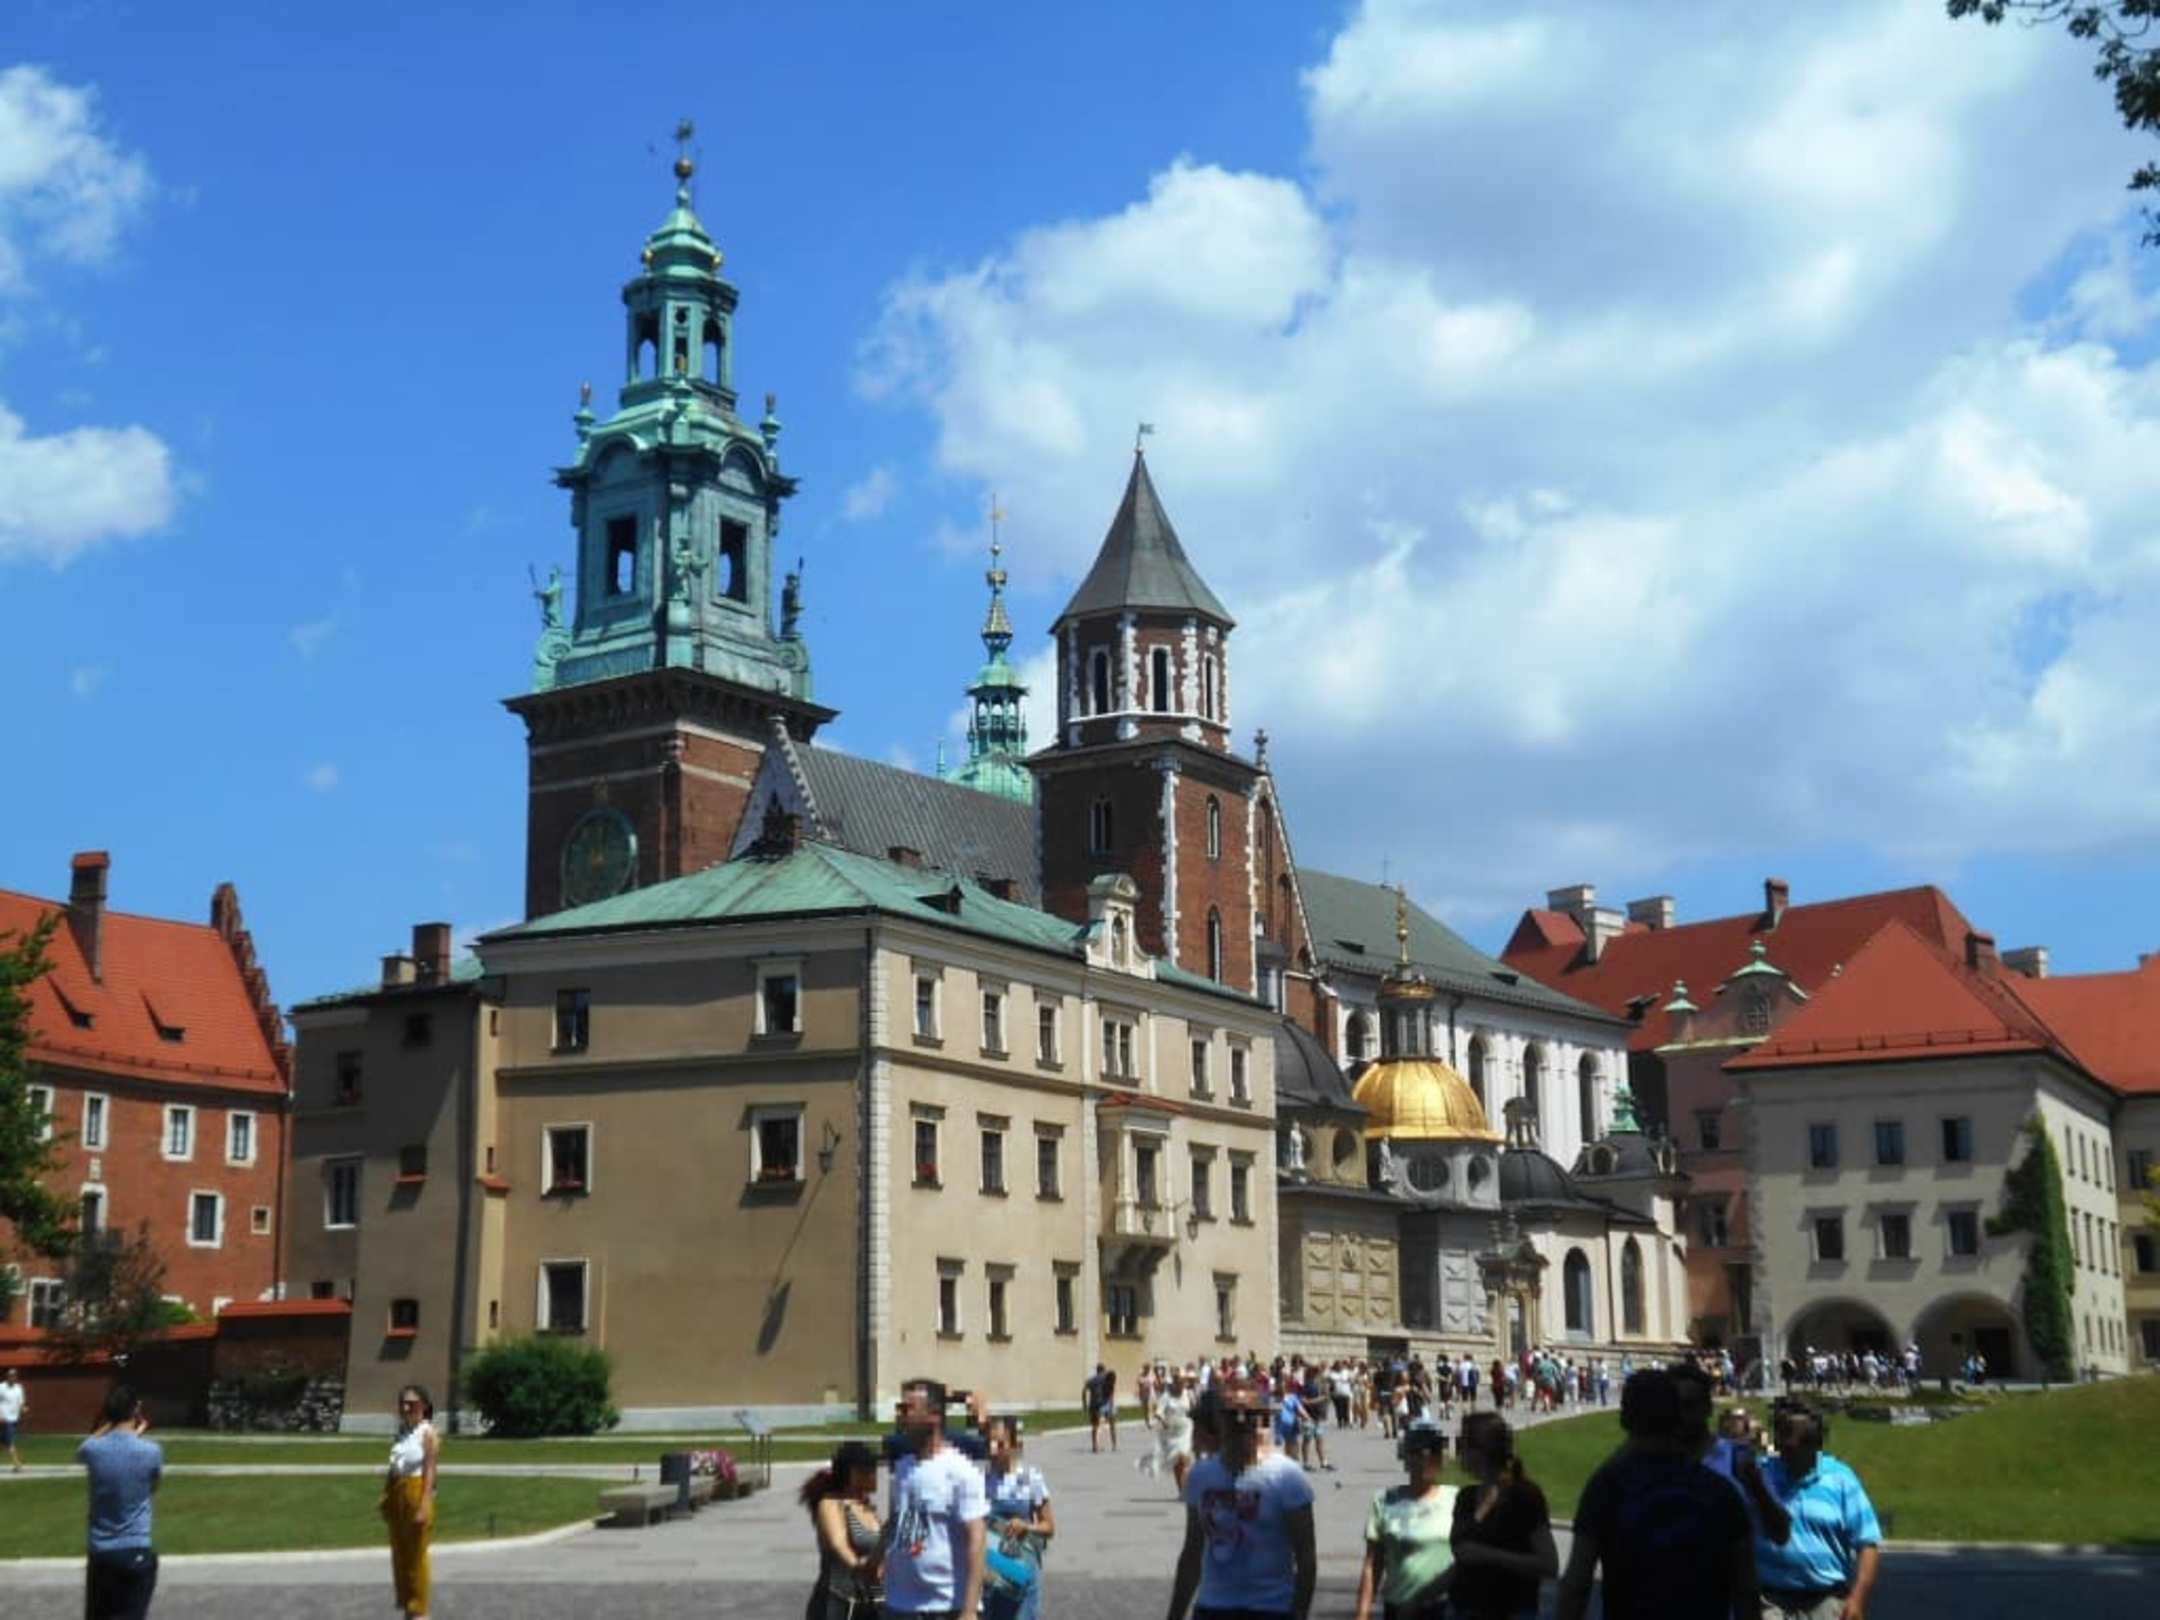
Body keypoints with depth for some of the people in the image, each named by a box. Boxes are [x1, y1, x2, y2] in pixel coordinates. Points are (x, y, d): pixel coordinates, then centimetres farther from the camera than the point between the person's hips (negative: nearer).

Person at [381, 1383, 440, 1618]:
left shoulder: (427, 1434, -11)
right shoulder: (401, 1431, 8)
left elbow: (429, 1471, -15)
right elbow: (393, 1468, 12)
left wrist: (424, 1505, -21)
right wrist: (386, 1499, 10)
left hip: (416, 1492, -7)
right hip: (396, 1493, 7)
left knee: (416, 1553, 0)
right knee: (398, 1551, 13)